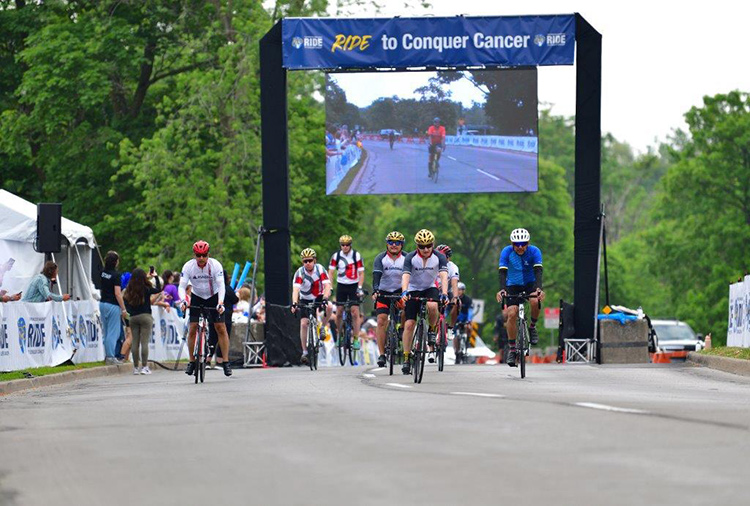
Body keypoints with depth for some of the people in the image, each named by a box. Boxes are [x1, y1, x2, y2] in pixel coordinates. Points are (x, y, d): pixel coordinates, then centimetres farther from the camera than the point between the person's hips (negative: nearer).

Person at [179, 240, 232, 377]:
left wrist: (220, 303, -42)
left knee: (221, 328, -9)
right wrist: (183, 301, -40)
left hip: (214, 297, -1)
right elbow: (182, 286, -21)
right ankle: (192, 362, 3)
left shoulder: (215, 265, -22)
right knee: (192, 329, -8)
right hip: (197, 297, 1)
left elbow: (221, 285, -27)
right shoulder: (188, 266, -19)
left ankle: (226, 362, -5)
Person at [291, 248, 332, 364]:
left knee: (328, 307, -31)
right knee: (303, 324, -13)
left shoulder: (320, 269, -19)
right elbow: (295, 289, -32)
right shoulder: (300, 272, -20)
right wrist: (294, 303, -48)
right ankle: (304, 352, -3)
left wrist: (325, 299, -46)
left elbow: (327, 286, -28)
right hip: (305, 300, 0)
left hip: (319, 298, 0)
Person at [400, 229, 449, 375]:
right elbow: (405, 276, -29)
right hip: (413, 290, 0)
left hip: (430, 288, 0)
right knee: (409, 324, -10)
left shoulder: (439, 257, -16)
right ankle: (406, 358, -3)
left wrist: (444, 294, -43)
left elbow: (444, 276, -28)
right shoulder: (411, 257, -17)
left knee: (432, 306, -35)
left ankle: (432, 330, -5)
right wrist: (404, 292, -48)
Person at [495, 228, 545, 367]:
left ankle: (532, 327, -4)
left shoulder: (534, 251, -19)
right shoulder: (506, 252, -19)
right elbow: (502, 272, -27)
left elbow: (538, 271, -30)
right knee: (511, 313, -17)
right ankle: (512, 349, -7)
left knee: (535, 301, -32)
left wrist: (539, 289, -47)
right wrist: (502, 289, -45)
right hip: (513, 286, 1)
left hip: (530, 283, -1)